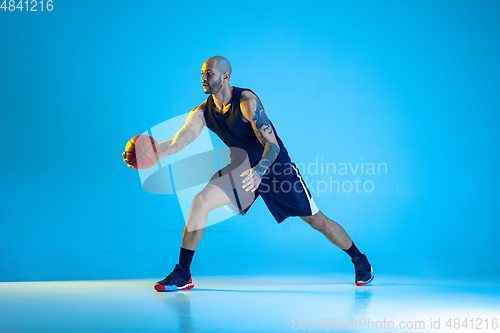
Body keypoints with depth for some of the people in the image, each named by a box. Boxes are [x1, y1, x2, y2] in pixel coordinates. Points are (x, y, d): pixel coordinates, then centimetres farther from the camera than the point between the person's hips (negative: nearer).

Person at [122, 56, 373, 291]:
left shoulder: (246, 101, -26)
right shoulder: (202, 112, -8)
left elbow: (273, 145, -32)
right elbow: (177, 143, -13)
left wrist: (259, 170, -51)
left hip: (276, 167, -5)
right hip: (245, 169, 5)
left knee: (318, 221, 0)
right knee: (200, 202, -16)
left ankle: (360, 260, 24)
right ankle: (182, 274, -7)